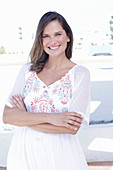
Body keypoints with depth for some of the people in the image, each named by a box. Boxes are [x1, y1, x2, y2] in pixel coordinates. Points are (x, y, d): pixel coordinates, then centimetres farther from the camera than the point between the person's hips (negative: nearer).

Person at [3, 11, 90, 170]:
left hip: (61, 156, -2)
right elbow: (7, 116, -7)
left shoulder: (80, 73, -5)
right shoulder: (28, 70, 3)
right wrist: (50, 117, -19)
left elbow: (72, 128, -16)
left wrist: (25, 118, -11)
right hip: (24, 152, 3)